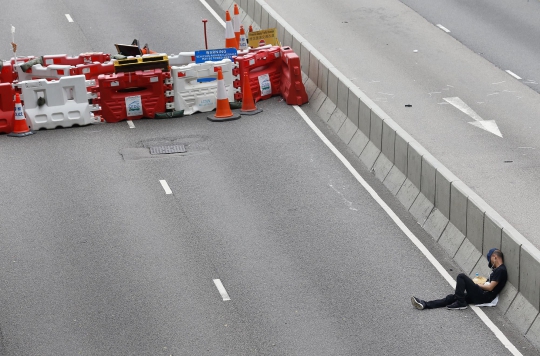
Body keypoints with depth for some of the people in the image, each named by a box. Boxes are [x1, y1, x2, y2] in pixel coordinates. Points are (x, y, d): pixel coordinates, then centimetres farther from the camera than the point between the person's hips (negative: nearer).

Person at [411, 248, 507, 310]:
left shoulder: (501, 270, -12)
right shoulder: (497, 269, 19)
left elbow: (490, 287, -17)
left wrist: (477, 285, -1)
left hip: (484, 297, -10)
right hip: (481, 296, 10)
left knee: (461, 276, -15)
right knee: (452, 297, 2)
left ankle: (460, 303, -10)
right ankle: (425, 304, -4)